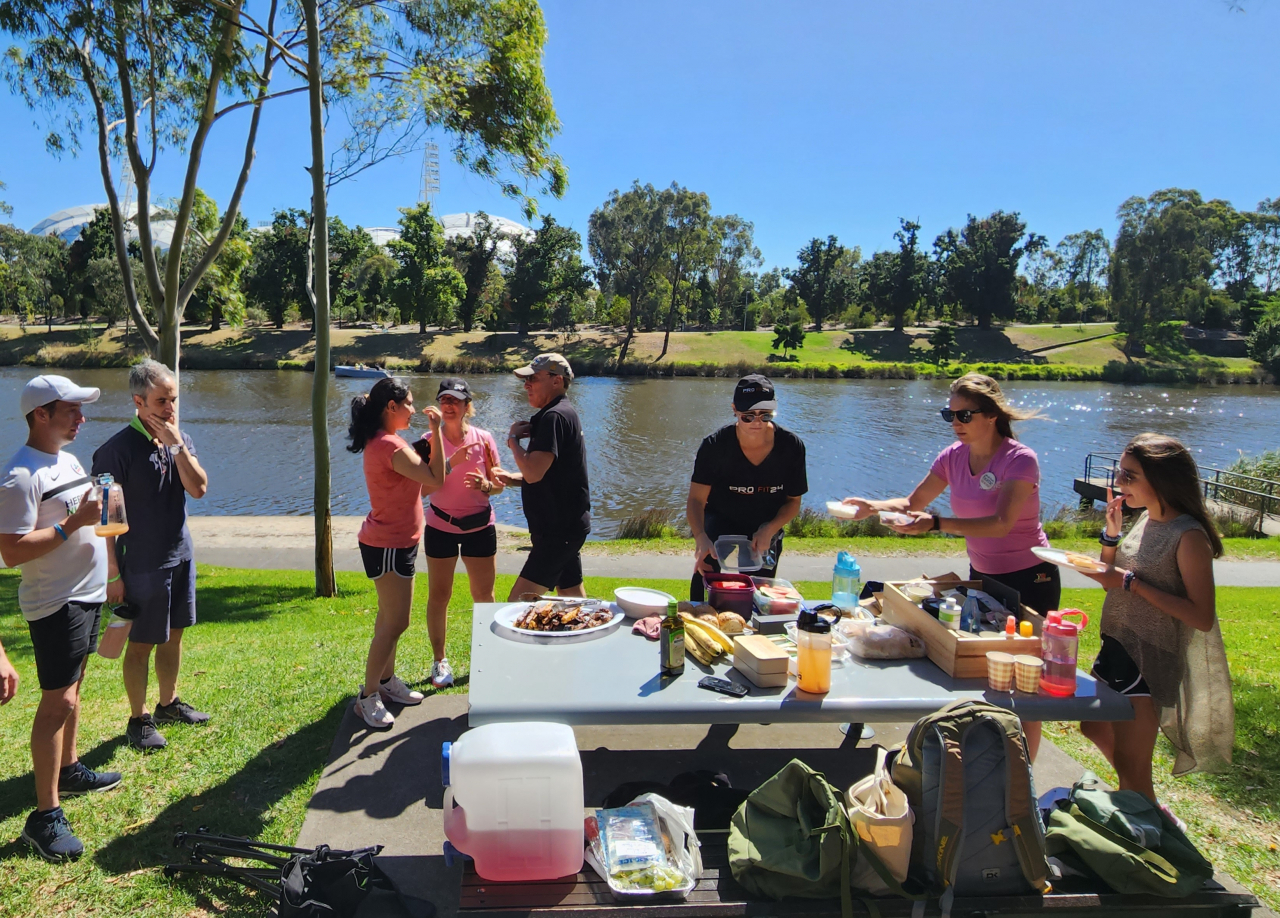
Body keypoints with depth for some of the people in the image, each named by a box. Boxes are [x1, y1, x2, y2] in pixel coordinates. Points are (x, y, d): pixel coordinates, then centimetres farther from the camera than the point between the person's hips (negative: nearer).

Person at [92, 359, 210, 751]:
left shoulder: (180, 439, 3)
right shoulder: (119, 449, -16)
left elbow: (199, 488, -8)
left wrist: (176, 445, -18)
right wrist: (112, 573, -15)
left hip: (180, 557, 6)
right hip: (142, 565, -6)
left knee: (174, 634, 17)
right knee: (142, 643, 6)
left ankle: (169, 703, 34)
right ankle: (138, 720, 21)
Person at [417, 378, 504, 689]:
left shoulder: (484, 439, -5)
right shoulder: (429, 440, -7)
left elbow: (499, 485, 1)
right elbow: (423, 487, -17)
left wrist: (485, 485, -21)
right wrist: (450, 463, -29)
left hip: (479, 526, 1)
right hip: (440, 527, -1)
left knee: (484, 595, 8)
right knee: (438, 596, 6)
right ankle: (440, 661, 21)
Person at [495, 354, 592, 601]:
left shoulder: (554, 416, -18)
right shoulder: (564, 413, 15)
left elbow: (533, 473, -26)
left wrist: (513, 438, -10)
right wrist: (512, 478, 5)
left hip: (558, 531, -11)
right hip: (564, 527, 11)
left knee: (518, 602, -10)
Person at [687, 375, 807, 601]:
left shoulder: (792, 447, -16)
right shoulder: (715, 446, -22)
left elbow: (793, 501, -4)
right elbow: (696, 499, -23)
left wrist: (770, 530, -23)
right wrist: (701, 538, -43)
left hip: (765, 533, 3)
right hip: (720, 527, -2)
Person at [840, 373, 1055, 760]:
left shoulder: (1021, 459, -19)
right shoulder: (954, 456, -1)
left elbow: (1001, 523, -31)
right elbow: (914, 502, 5)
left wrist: (936, 524, -42)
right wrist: (875, 506, -15)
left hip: (1029, 580, -6)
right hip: (981, 576, 6)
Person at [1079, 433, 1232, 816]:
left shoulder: (1189, 535, -19)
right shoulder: (1146, 519, 5)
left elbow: (1202, 618, -24)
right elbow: (1113, 581, 13)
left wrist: (1133, 583, -25)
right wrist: (1112, 531, -1)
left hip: (1150, 660, -9)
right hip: (1116, 648, 9)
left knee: (1129, 764, 0)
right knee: (1096, 729, 23)